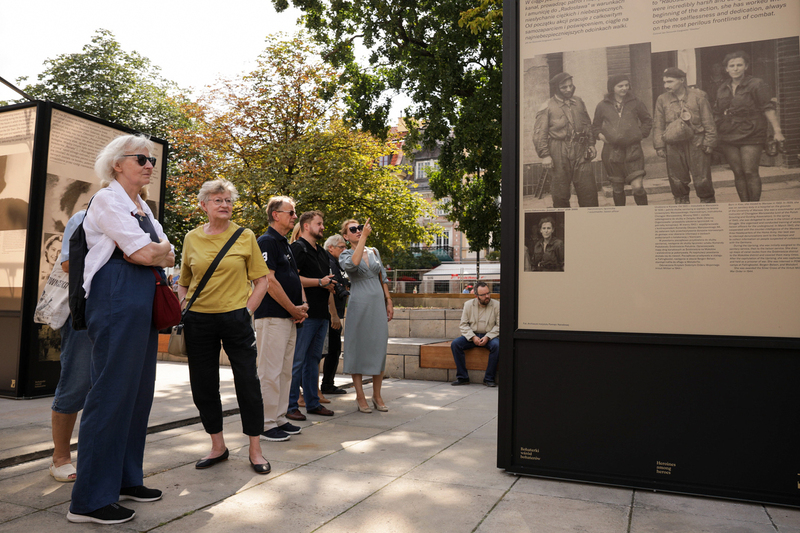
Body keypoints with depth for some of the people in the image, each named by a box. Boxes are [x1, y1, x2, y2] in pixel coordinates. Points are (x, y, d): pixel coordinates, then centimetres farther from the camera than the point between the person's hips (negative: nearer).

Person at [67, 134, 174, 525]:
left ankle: (125, 479, 24)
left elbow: (169, 256, 15)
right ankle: (90, 499, 2)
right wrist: (159, 249, 4)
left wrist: (150, 251, -3)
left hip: (142, 304, 9)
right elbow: (144, 253, -16)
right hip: (116, 301, -9)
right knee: (112, 393, -7)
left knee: (138, 391, 11)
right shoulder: (108, 200, -5)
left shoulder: (142, 208, 22)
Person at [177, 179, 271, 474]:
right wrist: (182, 312, 5)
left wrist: (247, 311, -5)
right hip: (198, 320, 3)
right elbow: (183, 282, 18)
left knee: (248, 382, 0)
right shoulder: (192, 238, 8)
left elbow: (262, 281, 4)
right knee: (203, 385, 8)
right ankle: (218, 446, 26)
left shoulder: (245, 236, 1)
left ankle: (255, 449, 14)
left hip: (235, 318, -2)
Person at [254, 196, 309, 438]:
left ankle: (280, 419, 22)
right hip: (272, 316, -10)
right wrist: (294, 309, -13)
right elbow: (269, 280, -18)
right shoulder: (266, 241, -10)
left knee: (285, 371, 13)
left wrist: (303, 305, 5)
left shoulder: (285, 244, 19)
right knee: (270, 373, -4)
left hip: (290, 318, 10)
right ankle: (266, 424, 4)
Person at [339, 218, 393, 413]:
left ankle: (377, 395, 16)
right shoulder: (345, 255, 0)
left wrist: (389, 301, 10)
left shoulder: (374, 251, 15)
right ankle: (360, 397, 10)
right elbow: (352, 265, -25)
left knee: (379, 347, 5)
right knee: (358, 348, 0)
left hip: (378, 303, 4)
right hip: (359, 304, -4)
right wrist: (364, 237, -23)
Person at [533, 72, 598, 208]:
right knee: (560, 192, 3)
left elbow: (588, 125, 21)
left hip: (580, 152, 4)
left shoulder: (579, 102, 13)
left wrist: (591, 144, 15)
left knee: (589, 189, 3)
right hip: (559, 154, -4)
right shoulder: (547, 107, -4)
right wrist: (545, 155, -14)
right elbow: (539, 134, -7)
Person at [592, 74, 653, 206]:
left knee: (638, 186, -11)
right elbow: (595, 126, 19)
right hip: (612, 150, 1)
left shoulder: (635, 103, 6)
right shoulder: (603, 106, 7)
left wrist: (641, 134, 6)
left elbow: (647, 120, 19)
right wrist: (600, 135, 1)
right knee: (617, 187, 9)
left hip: (633, 149, -1)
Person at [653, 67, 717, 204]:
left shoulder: (698, 96, 2)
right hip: (673, 146, 2)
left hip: (696, 143, -2)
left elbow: (708, 122, 2)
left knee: (702, 181, -1)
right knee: (677, 182, 7)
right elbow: (658, 125, 10)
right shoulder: (662, 99, 8)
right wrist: (659, 146, 2)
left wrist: (709, 143, -3)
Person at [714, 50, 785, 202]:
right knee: (738, 173, 4)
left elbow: (768, 109, -5)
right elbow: (717, 115, 19)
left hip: (751, 137, -4)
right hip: (728, 138, 4)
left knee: (750, 172, -8)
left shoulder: (756, 85, -1)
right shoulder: (722, 90, 14)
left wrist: (777, 131, -11)